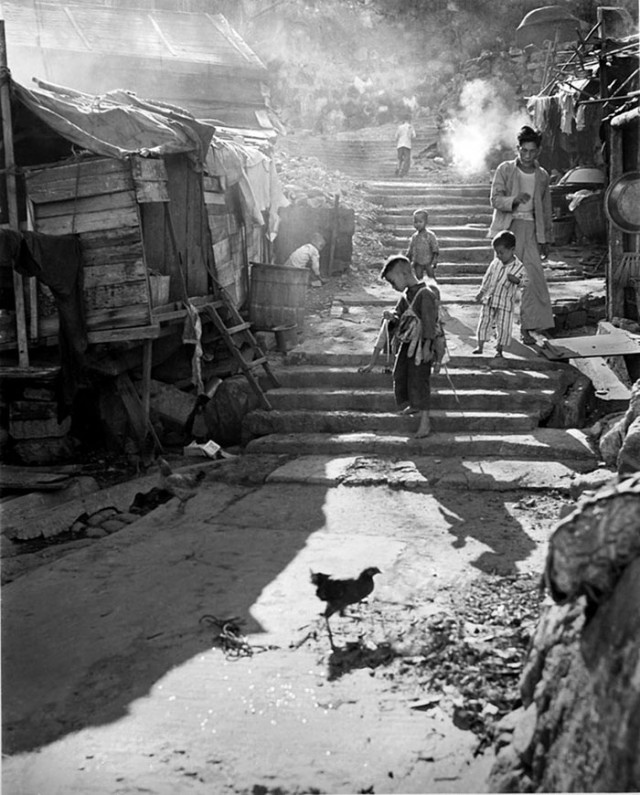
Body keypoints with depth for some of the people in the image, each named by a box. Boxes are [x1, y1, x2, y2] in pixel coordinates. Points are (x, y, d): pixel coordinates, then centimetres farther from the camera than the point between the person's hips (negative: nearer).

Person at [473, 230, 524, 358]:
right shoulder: (495, 262, 2)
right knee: (484, 323, 5)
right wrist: (481, 292, 17)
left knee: (503, 327, 1)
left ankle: (499, 350, 16)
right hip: (489, 300, 3)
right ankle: (480, 346, 17)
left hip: (505, 304, -3)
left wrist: (516, 280, -43)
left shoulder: (519, 267, -10)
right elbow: (487, 278, 13)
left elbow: (520, 281, -20)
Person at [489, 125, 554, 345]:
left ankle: (527, 326, -2)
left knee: (533, 276, -7)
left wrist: (546, 238, 19)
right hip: (507, 228, -2)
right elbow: (495, 199, -9)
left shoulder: (542, 176, 10)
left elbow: (545, 209, 18)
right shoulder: (505, 170, 0)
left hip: (530, 230, 3)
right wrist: (515, 200, -29)